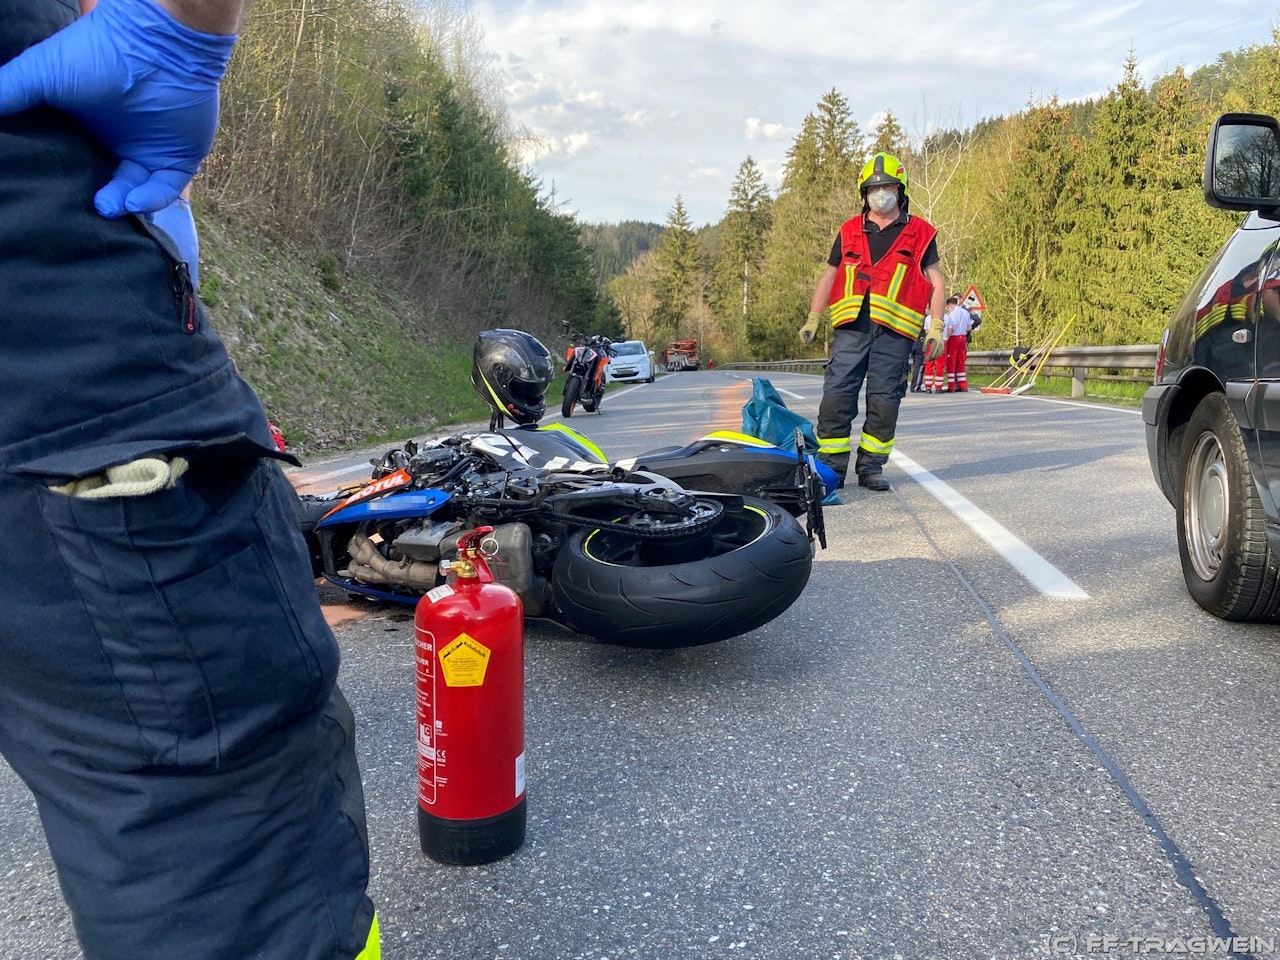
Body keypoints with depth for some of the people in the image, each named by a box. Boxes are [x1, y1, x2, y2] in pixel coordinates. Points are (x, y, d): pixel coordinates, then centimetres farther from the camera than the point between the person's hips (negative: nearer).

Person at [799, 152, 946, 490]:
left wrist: (936, 327, 1)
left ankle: (871, 466, 8)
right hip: (851, 325, 1)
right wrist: (813, 318, 13)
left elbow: (935, 283, 11)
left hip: (895, 329, -1)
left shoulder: (920, 233, 12)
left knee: (884, 399, 0)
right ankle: (831, 465, -1)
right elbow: (828, 276, 22)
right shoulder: (849, 232, 17)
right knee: (837, 394, -7)